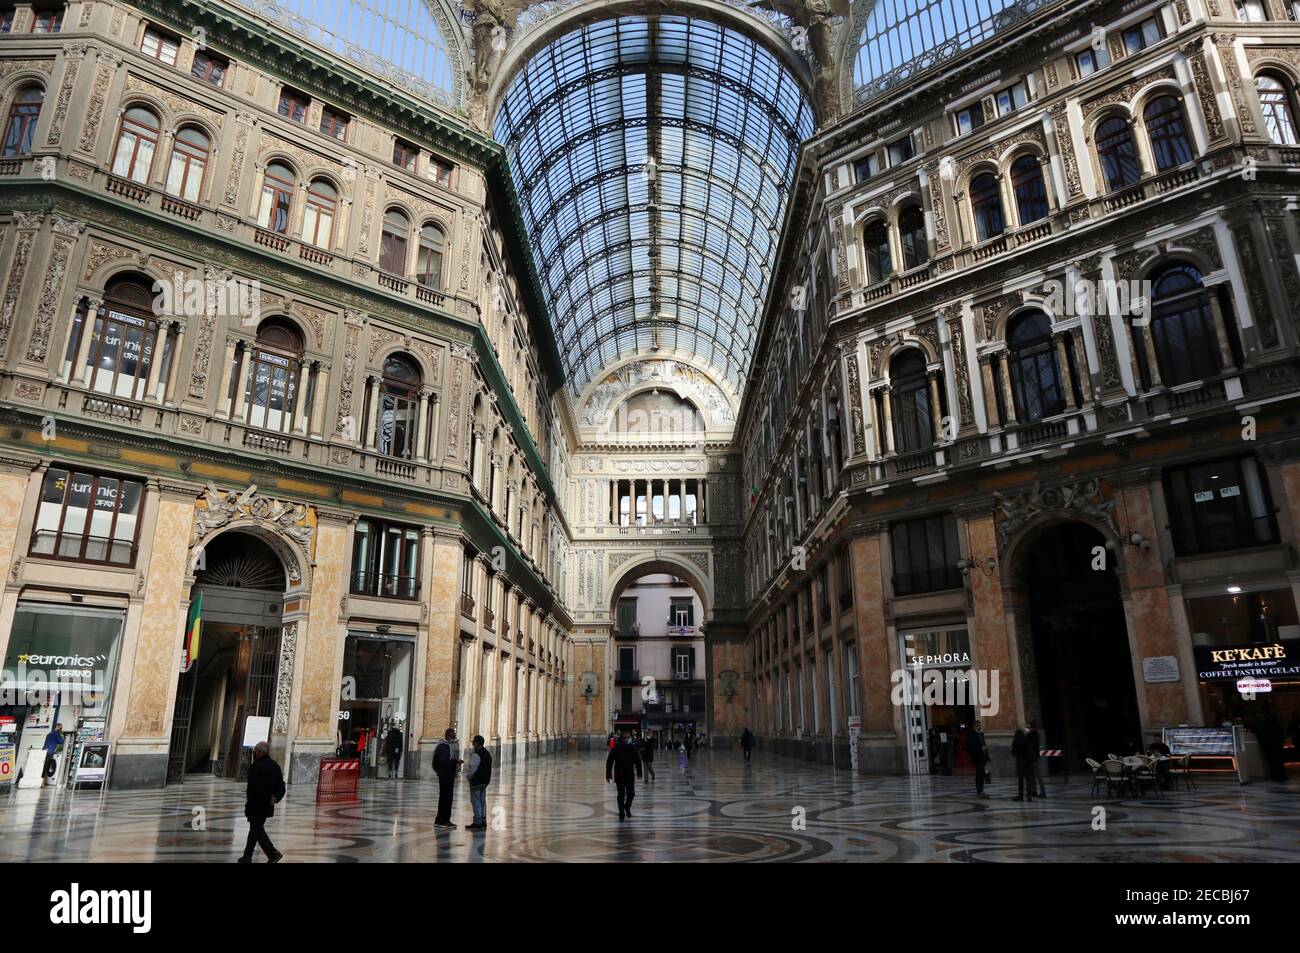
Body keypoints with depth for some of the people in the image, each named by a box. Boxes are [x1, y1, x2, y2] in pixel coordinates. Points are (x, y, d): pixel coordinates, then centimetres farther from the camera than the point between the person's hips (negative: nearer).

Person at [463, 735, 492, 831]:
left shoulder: (476, 755, -18)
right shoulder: (487, 753, 12)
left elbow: (472, 768, -19)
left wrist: (468, 777, -2)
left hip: (476, 781, -9)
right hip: (485, 781, 9)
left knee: (475, 802, -3)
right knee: (482, 801, 12)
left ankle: (477, 822, -3)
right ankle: (483, 822, 15)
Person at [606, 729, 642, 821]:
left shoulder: (633, 747, -1)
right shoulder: (616, 748, -8)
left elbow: (638, 761, 7)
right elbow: (609, 762, -5)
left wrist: (639, 773, 5)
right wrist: (608, 775, -7)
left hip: (630, 775, 2)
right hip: (619, 775, -2)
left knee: (631, 793, -1)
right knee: (621, 795, 2)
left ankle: (627, 807, 28)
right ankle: (621, 813, 16)